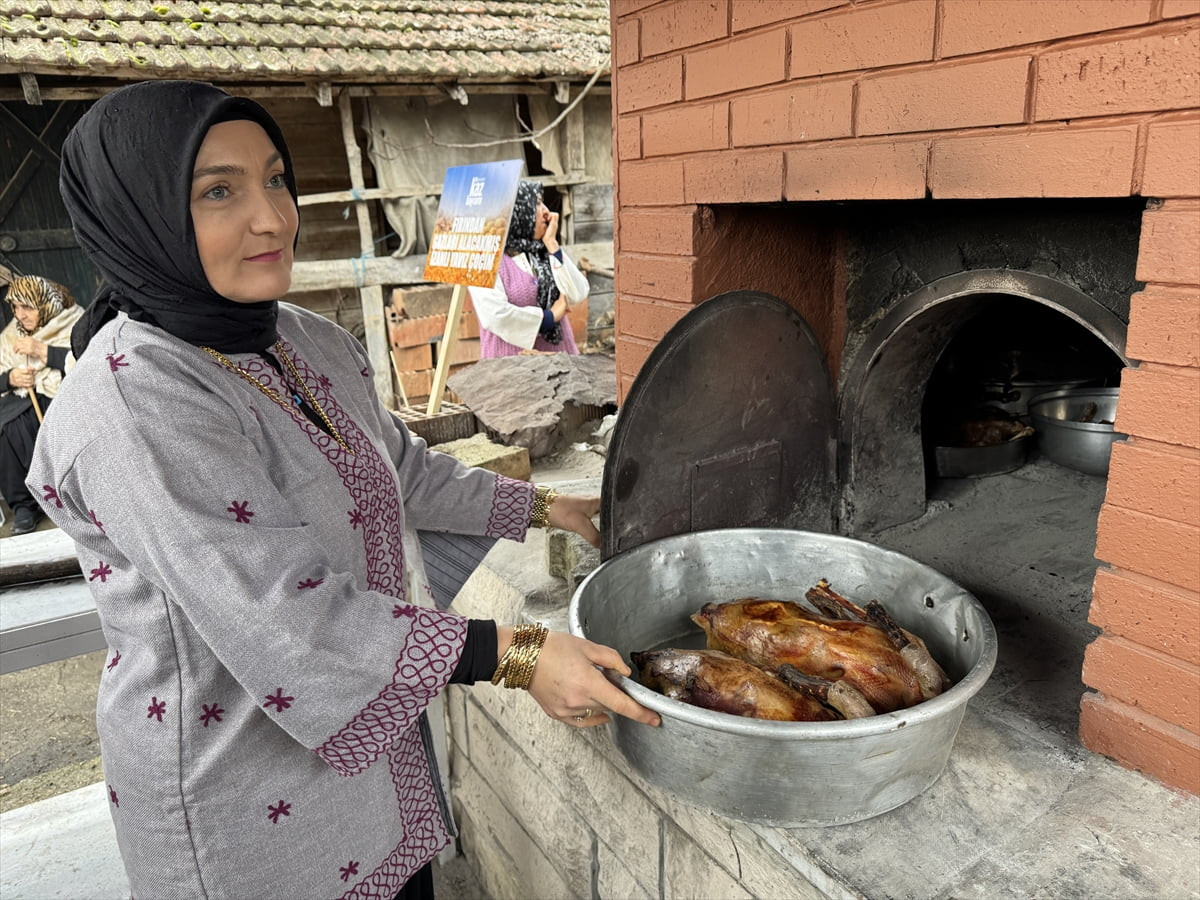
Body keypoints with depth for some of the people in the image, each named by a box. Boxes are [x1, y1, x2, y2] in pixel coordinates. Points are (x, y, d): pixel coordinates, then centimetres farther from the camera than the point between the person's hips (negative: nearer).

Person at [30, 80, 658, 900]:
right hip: (255, 808, -7)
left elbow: (404, 470, 13)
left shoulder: (313, 341, -1)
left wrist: (543, 508, 14)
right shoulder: (130, 407, -26)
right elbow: (288, 621, -30)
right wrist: (516, 657, -29)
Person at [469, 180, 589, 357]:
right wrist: (549, 316, -8)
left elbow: (578, 294, 0)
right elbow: (495, 315, -19)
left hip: (556, 355, 5)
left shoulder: (543, 251, 10)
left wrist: (552, 243, -3)